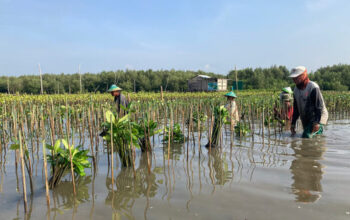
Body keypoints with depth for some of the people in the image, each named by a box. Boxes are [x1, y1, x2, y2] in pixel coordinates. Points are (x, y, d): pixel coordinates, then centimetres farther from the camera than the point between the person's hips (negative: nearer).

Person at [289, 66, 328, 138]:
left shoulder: (313, 88, -15)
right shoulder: (296, 89, 7)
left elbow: (319, 106, -19)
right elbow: (296, 109, 13)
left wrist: (317, 122, -26)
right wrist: (293, 123, 8)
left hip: (318, 118, -7)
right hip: (306, 121, 8)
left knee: (306, 136, -21)